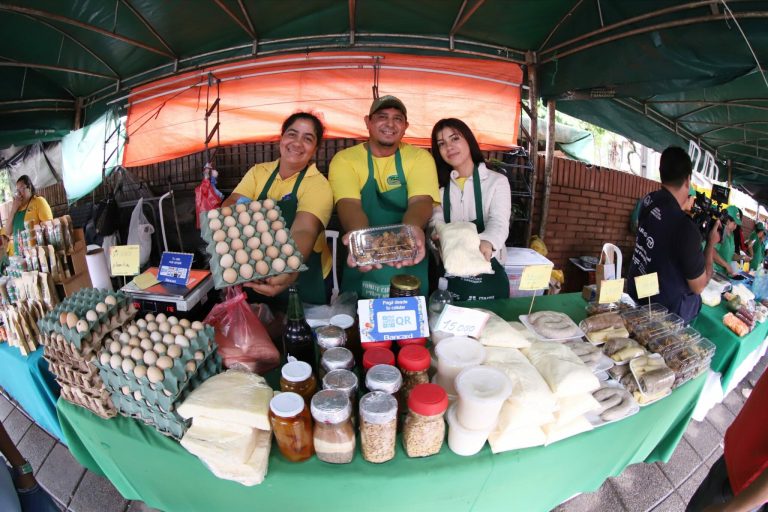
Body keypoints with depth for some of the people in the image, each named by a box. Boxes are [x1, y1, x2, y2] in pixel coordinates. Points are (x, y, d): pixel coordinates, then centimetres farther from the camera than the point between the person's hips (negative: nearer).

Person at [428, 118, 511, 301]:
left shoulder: (496, 181, -5)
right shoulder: (440, 186, 7)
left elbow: (499, 223, -19)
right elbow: (435, 223, -4)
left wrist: (486, 243, -43)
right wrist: (438, 238, -28)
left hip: (487, 277, -2)